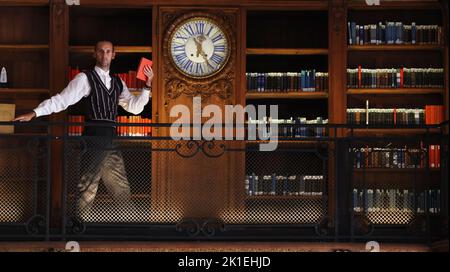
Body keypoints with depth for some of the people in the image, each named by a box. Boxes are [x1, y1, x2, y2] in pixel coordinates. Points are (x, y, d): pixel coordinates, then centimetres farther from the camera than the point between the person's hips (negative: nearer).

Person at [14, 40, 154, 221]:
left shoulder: (118, 83, 17)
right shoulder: (85, 78, -1)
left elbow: (135, 107, 14)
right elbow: (62, 100, -7)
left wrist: (148, 85, 2)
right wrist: (34, 113, -16)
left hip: (110, 143, 6)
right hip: (93, 140, -6)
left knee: (122, 188, 9)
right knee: (88, 187, -5)